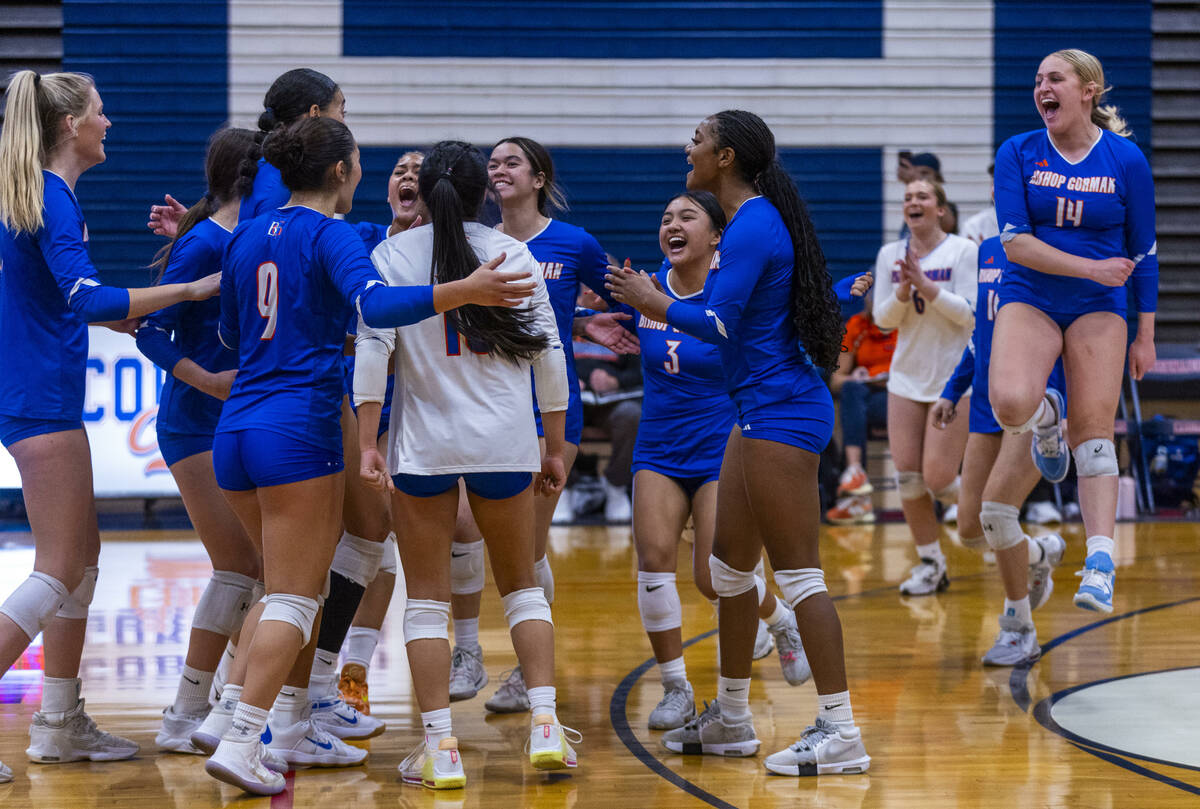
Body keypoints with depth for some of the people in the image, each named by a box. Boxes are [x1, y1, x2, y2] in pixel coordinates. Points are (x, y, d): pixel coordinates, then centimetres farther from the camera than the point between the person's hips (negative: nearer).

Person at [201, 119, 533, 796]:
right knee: (294, 599, -5)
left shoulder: (248, 236, 14)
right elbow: (375, 303, -26)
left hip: (238, 428, 8)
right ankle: (240, 745, -13)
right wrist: (465, 292, -35)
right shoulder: (329, 233, -7)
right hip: (300, 427, -7)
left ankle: (294, 730, 20)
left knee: (291, 583, 20)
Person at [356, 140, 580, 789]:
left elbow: (373, 347, -10)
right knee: (521, 586, 16)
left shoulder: (392, 256, -1)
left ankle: (439, 747, -1)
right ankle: (545, 725, 4)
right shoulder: (514, 254, 3)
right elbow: (549, 354, 4)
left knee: (427, 598, 6)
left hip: (424, 444, -1)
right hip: (505, 444, 1)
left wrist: (368, 444, -9)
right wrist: (556, 448, 11)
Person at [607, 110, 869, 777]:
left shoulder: (753, 227, -16)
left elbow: (720, 323, -20)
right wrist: (660, 302, 19)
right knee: (730, 565, 17)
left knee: (799, 572, -9)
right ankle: (732, 718, 28)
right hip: (761, 411, 11)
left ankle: (841, 732, -8)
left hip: (781, 414, -11)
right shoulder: (749, 221, 15)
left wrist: (656, 304, -6)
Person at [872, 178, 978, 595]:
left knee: (938, 478, -10)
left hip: (953, 378, -4)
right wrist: (904, 289, -16)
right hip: (907, 376, 4)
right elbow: (884, 319, 3)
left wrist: (924, 284, -24)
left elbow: (968, 313, -14)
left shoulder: (964, 251, -7)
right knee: (907, 474, -1)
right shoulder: (890, 255, 5)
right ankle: (930, 563, 12)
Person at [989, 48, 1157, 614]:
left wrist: (1145, 337, 4)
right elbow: (1013, 242, -10)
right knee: (1011, 403, -26)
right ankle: (1046, 421, 11)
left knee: (1094, 431, -10)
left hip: (1099, 310, 0)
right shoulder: (1017, 154, -2)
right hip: (1029, 299, 0)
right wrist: (1091, 267, -19)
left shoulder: (1127, 159, -2)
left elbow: (1143, 254, 5)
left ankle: (1099, 562, -11)